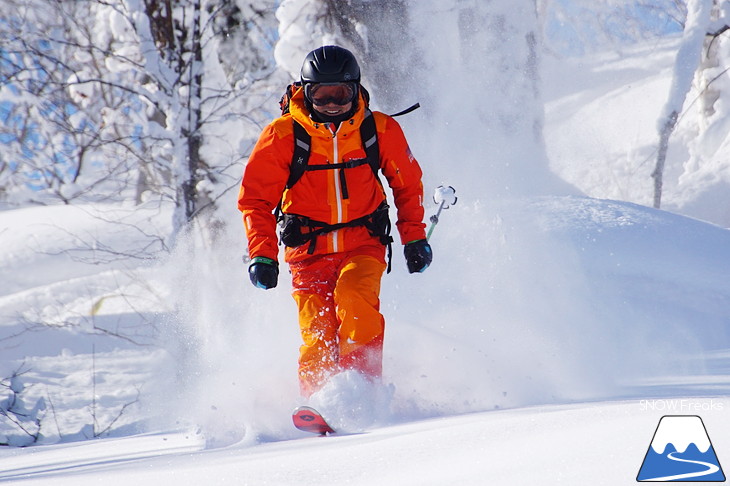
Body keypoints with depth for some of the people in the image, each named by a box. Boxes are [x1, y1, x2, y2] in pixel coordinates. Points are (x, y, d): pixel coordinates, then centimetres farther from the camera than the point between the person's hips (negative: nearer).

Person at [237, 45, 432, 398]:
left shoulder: (381, 130, -1)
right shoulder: (283, 136, -5)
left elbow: (408, 184, 15)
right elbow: (255, 198, 2)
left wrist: (414, 236, 8)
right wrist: (263, 255, -8)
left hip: (363, 244, 0)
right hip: (310, 249, 0)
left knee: (354, 296, -29)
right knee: (318, 336, -12)